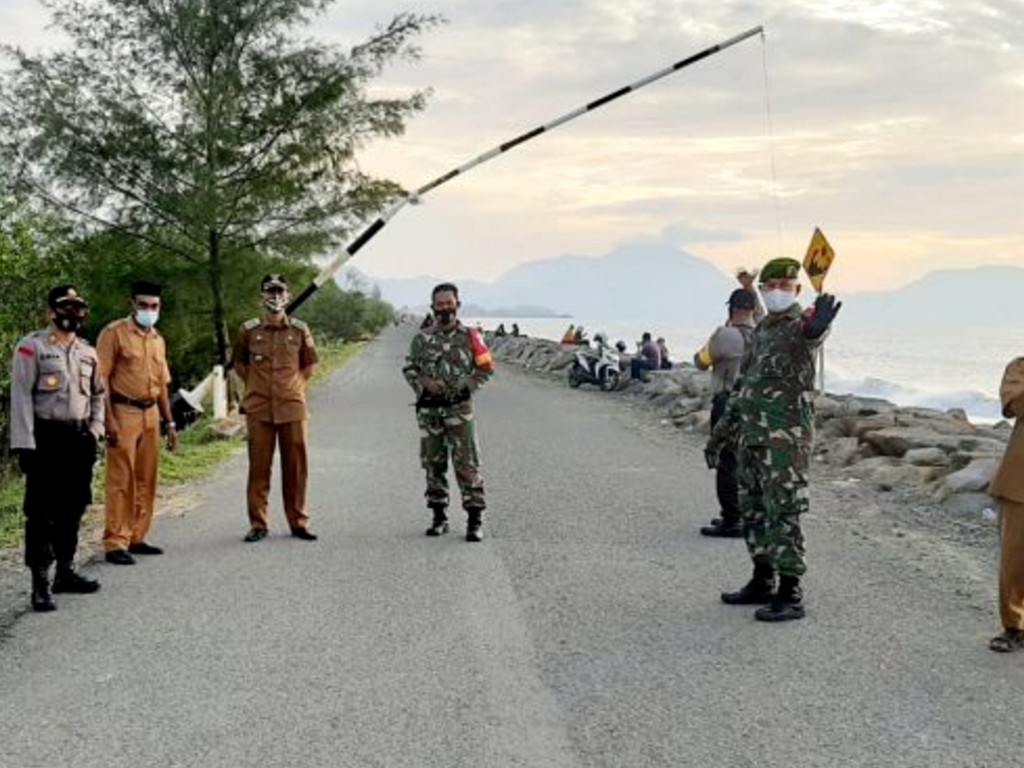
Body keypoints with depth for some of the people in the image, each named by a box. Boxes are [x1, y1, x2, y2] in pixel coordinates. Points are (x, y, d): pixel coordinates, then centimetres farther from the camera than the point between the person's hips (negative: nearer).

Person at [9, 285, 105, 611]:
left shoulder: (88, 352, 12)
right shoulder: (31, 347, -6)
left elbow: (98, 393, 23)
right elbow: (20, 397, -11)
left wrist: (94, 430, 10)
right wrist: (24, 445, -16)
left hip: (80, 439, 6)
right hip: (47, 439, -6)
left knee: (72, 511, 12)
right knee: (41, 514, -4)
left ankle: (65, 572, 25)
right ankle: (40, 585, -1)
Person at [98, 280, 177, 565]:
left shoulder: (158, 340, 16)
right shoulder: (114, 333, -5)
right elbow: (101, 378, -10)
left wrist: (169, 423, 17)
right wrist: (109, 419, -17)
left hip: (150, 415, 7)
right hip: (123, 413, -7)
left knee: (146, 480, 9)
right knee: (121, 480, -6)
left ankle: (136, 538, 17)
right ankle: (115, 543, -3)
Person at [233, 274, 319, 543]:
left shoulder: (300, 330, 4)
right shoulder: (248, 329, 3)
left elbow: (309, 364, 15)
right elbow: (239, 363, 16)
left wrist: (296, 387, 6)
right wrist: (256, 386, 8)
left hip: (293, 408, 1)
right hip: (259, 409, 0)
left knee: (296, 467, 5)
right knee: (259, 467, 3)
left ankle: (298, 522, 15)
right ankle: (258, 524, 11)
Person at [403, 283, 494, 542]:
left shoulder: (469, 337, 2)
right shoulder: (422, 339, 7)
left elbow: (485, 367, 5)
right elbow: (408, 369, 11)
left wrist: (467, 385, -10)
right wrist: (424, 384, -8)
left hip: (459, 407, -3)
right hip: (428, 409, 3)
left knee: (467, 464, -6)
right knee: (433, 464, 8)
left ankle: (475, 520, -2)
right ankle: (439, 517, 19)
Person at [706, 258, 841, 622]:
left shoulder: (800, 324, -7)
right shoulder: (760, 331, 17)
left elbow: (810, 332, -35)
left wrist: (817, 324, -60)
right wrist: (721, 432, 23)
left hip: (786, 437, -8)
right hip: (751, 435, 8)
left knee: (783, 514, -8)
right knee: (753, 511, 14)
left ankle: (790, 596, -4)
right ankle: (762, 583, 27)